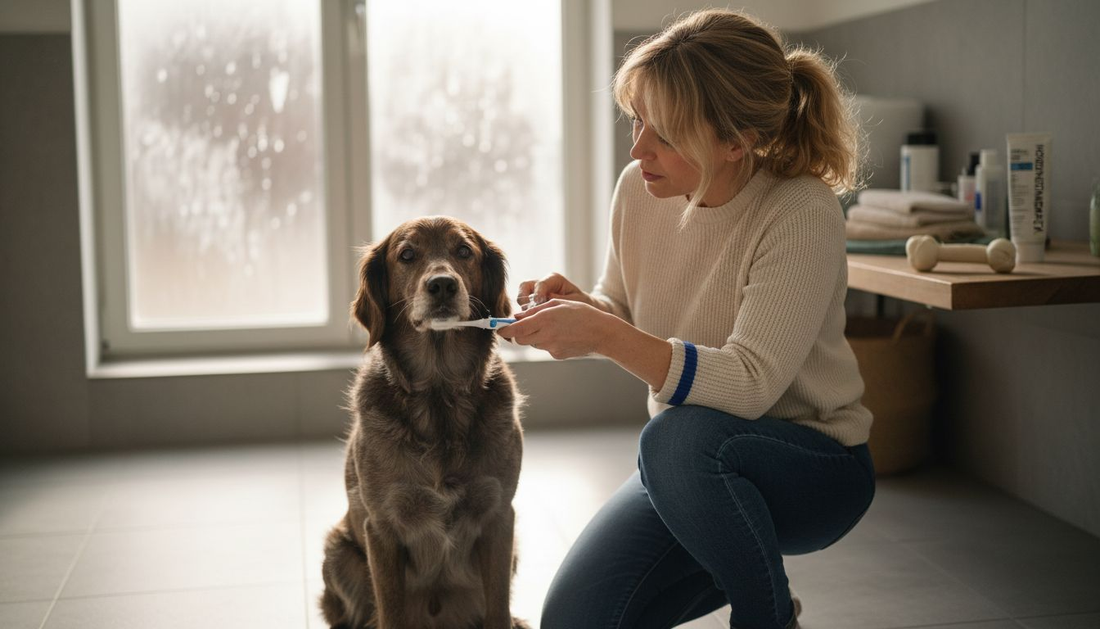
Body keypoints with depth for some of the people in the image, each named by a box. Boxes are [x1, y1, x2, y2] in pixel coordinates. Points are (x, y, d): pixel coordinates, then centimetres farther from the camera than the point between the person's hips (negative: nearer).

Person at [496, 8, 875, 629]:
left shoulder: (802, 215, -23)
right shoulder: (638, 189, -5)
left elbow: (751, 383, -30)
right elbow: (623, 311, 12)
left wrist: (605, 335, -36)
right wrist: (579, 305, -12)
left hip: (816, 467, -6)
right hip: (688, 466, 6)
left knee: (680, 436, -38)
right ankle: (737, 568, 20)